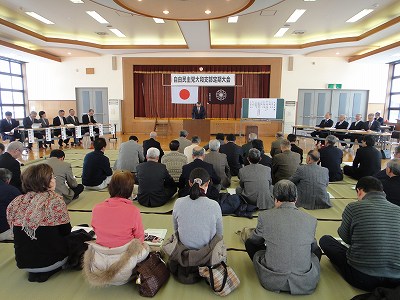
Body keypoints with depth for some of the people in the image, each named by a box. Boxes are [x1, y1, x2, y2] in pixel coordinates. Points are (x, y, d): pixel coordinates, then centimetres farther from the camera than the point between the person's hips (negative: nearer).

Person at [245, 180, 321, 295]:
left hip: (271, 281, -2)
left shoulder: (265, 216, -10)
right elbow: (312, 247, 13)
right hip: (305, 284, 3)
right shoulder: (311, 220, -6)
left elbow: (255, 240, 9)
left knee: (249, 242, 20)